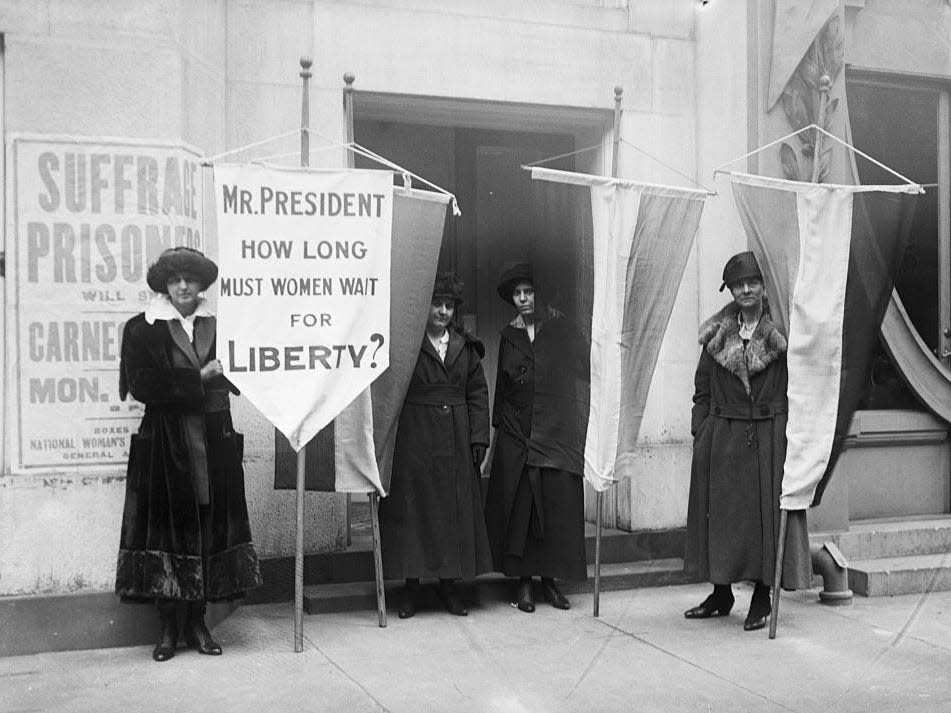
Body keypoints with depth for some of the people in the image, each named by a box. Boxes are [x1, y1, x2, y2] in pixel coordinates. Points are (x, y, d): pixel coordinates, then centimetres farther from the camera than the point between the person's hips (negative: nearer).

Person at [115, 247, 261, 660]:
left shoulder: (218, 326, 11)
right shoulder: (142, 329, 2)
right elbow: (143, 385, -10)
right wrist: (198, 378, -12)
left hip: (214, 444, 3)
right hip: (165, 444, -3)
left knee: (210, 529, 4)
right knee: (169, 528, -1)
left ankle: (198, 622, 15)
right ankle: (168, 628, 10)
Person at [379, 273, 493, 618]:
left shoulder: (465, 347, 10)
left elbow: (478, 393, 10)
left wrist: (479, 438, 1)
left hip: (456, 442, 4)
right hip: (413, 441, -4)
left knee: (456, 509, 7)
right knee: (412, 509, 1)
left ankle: (449, 583, 19)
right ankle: (411, 586, 13)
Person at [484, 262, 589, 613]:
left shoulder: (560, 328, 4)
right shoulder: (509, 336, 11)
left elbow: (580, 375, 1)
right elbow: (502, 387, 14)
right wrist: (500, 424, 6)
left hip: (557, 431, -1)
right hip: (516, 435, 2)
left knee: (558, 504, -1)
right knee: (519, 504, 1)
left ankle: (550, 579, 12)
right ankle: (524, 581, 10)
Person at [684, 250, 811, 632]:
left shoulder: (781, 331, -2)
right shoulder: (716, 334, 8)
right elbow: (702, 390, 10)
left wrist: (792, 436, -10)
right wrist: (700, 434, 3)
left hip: (769, 436, -3)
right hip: (722, 439, 3)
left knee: (767, 511, 2)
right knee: (720, 512, 8)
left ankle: (762, 597, 15)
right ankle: (721, 594, 21)